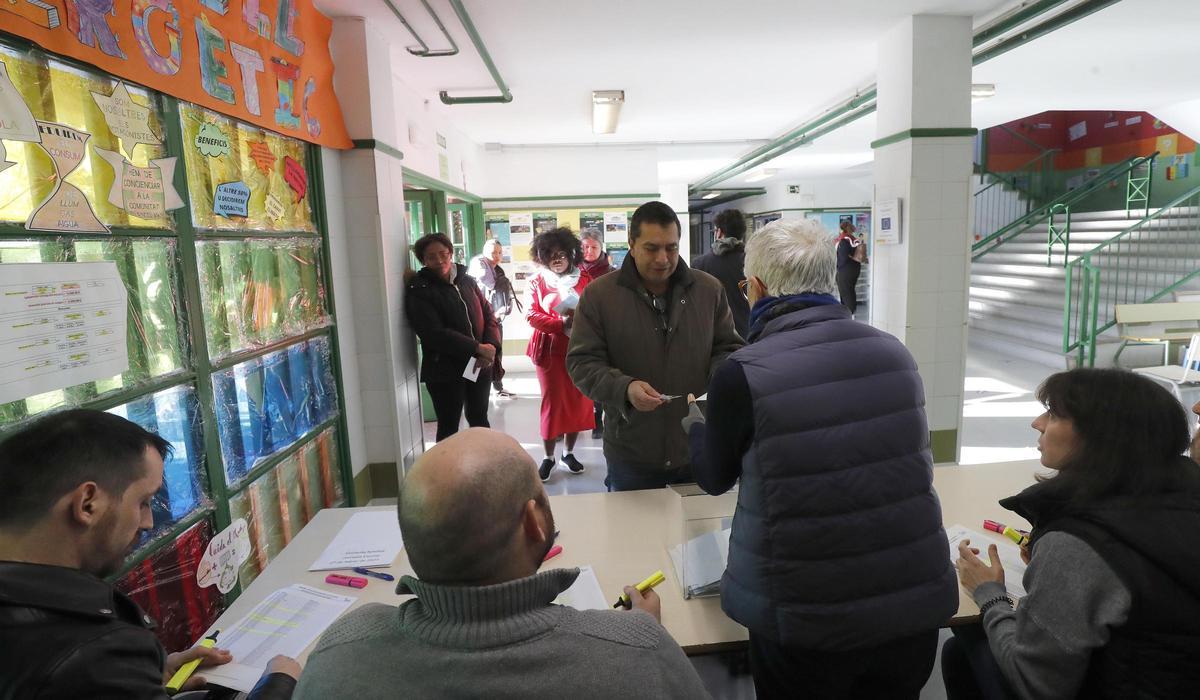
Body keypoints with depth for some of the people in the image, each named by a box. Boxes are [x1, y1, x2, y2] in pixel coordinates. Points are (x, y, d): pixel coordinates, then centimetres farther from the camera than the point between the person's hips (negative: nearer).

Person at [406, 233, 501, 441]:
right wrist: (477, 348, -23)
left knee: (479, 419, 19)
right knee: (449, 427, 7)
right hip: (444, 371, -5)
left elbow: (488, 315, 6)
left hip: (480, 365, 5)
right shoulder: (419, 292, -9)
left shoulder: (467, 281, 8)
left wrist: (491, 345, -14)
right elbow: (435, 334, -19)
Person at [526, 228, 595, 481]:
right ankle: (548, 457, 15)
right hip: (550, 350, -1)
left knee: (578, 401, 7)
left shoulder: (584, 280, 2)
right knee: (552, 401, 3)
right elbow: (532, 315, -6)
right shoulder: (537, 281, 1)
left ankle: (569, 452, 24)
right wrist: (561, 323, -20)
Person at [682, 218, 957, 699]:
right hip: (918, 602, 4)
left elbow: (714, 477, 0)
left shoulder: (741, 375, -19)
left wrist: (694, 422, 21)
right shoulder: (894, 353, -4)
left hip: (808, 622, -4)